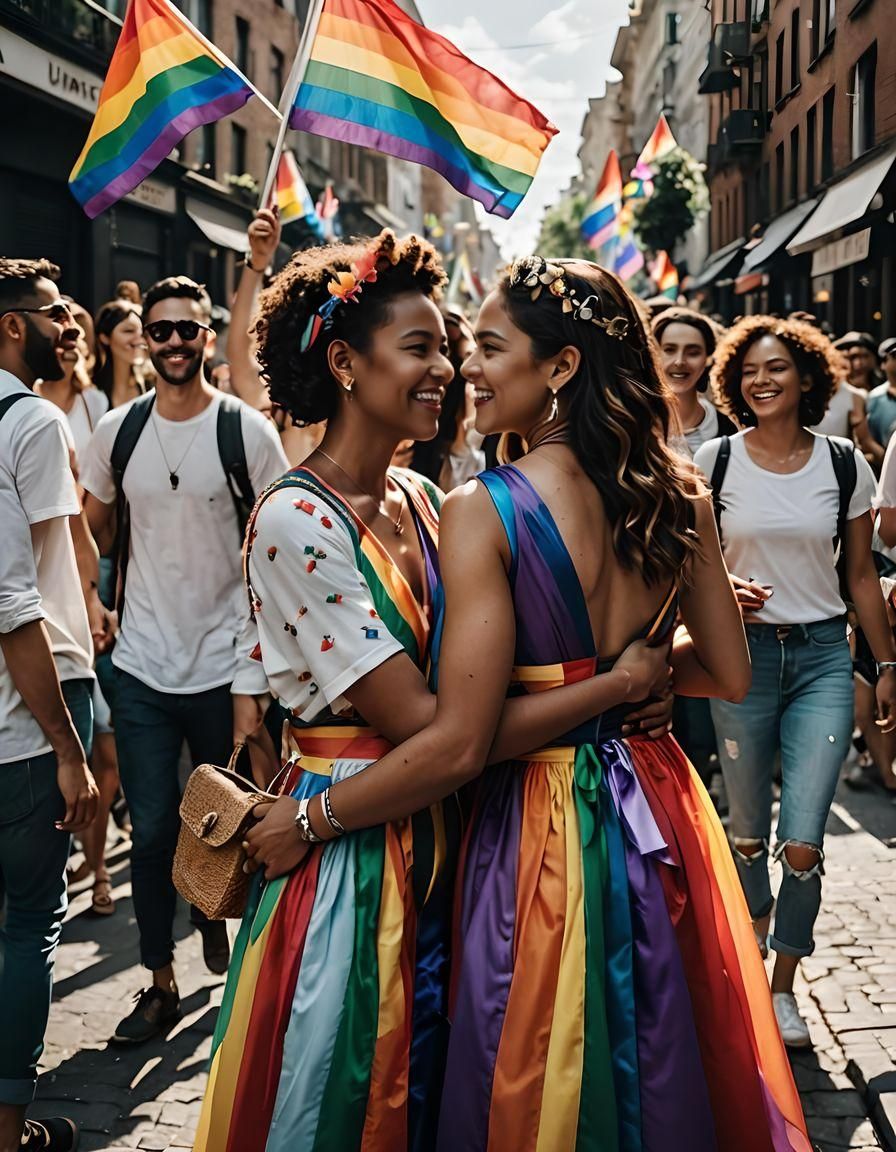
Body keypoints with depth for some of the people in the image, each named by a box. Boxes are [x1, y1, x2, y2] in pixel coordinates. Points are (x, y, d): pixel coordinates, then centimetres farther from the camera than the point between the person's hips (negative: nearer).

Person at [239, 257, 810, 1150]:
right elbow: (730, 675, 5)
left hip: (539, 827, -5)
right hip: (655, 814, 5)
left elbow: (458, 745, -22)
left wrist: (309, 819, -10)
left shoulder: (484, 510, -19)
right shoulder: (679, 497, -3)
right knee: (665, 1079, 25)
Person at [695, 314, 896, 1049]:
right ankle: (751, 945, 40)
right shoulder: (714, 462, -1)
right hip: (743, 656, 0)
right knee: (749, 833, 11)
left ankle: (784, 984, 14)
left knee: (802, 845, -8)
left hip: (823, 658, 0)